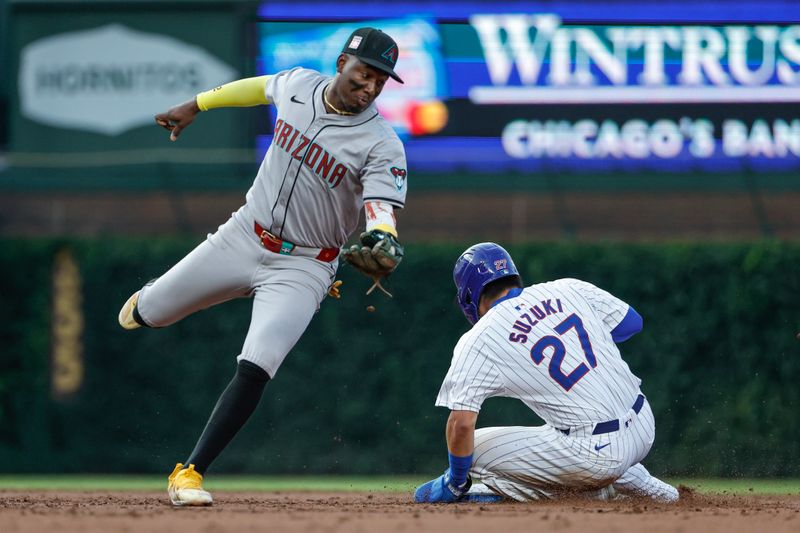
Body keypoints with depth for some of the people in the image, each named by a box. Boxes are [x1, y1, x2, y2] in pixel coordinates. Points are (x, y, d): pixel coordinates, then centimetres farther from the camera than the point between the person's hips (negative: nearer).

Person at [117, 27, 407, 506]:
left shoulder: (383, 147, -19)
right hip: (244, 237, 4)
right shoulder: (298, 85, -7)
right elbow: (259, 87, 16)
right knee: (149, 314, 11)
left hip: (303, 267, -4)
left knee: (256, 368, -20)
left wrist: (382, 246, -54)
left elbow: (383, 214, -31)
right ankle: (147, 302, 51)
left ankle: (190, 472, -9)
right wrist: (196, 105, 24)